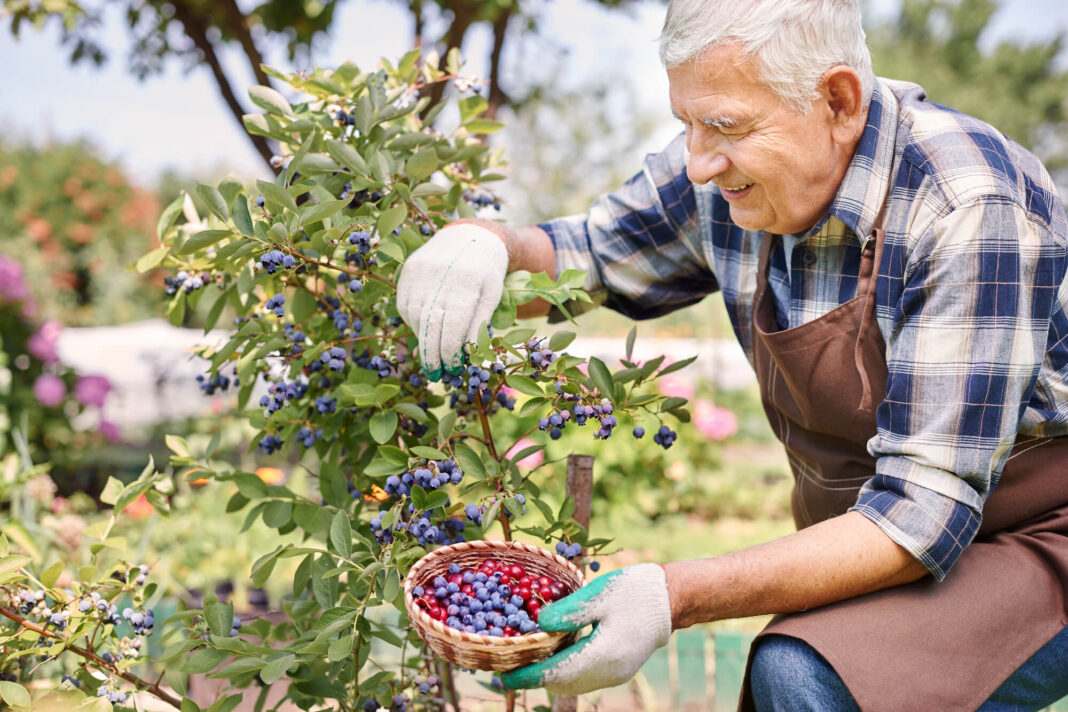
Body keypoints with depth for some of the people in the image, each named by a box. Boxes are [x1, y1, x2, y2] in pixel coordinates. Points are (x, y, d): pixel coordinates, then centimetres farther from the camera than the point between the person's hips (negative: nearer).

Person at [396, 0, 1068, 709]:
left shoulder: (973, 216, -29)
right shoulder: (727, 172, -9)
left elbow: (925, 511, -31)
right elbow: (577, 258, 7)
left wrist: (678, 595, -38)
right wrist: (486, 239, -18)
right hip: (870, 547, 6)